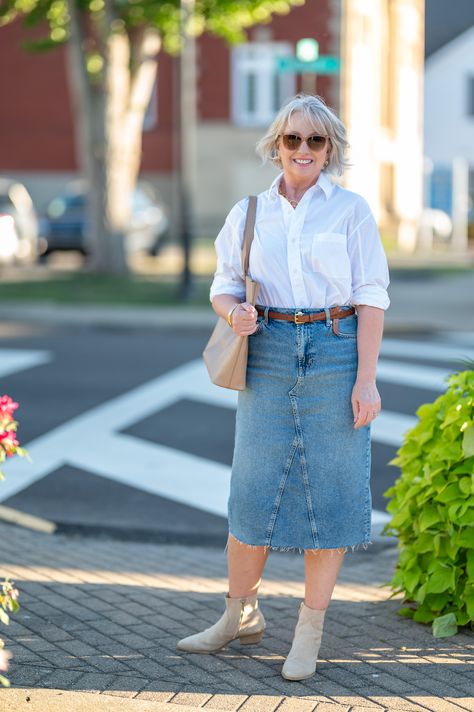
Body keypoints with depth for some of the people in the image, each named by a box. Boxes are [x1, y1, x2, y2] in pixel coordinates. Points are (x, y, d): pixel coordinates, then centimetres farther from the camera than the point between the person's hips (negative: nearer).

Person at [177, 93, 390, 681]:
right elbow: (224, 284, 14)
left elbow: (370, 299, -1)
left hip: (335, 354, -2)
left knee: (329, 488, 1)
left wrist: (366, 379, -8)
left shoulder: (351, 210, 3)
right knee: (254, 485, 3)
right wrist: (234, 313, -10)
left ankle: (309, 633, 13)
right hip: (269, 356, 2)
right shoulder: (248, 213, 10)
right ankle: (241, 615, 23)